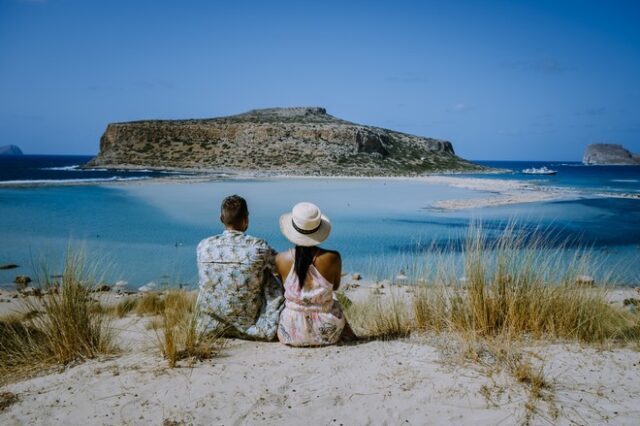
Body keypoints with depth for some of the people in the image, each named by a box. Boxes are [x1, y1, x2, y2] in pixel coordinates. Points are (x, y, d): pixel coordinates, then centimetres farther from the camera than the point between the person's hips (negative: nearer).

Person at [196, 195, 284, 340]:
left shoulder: (203, 246, -6)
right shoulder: (258, 247, -17)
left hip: (209, 328, 3)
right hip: (247, 326, -3)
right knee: (270, 280, 12)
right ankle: (268, 327, 23)